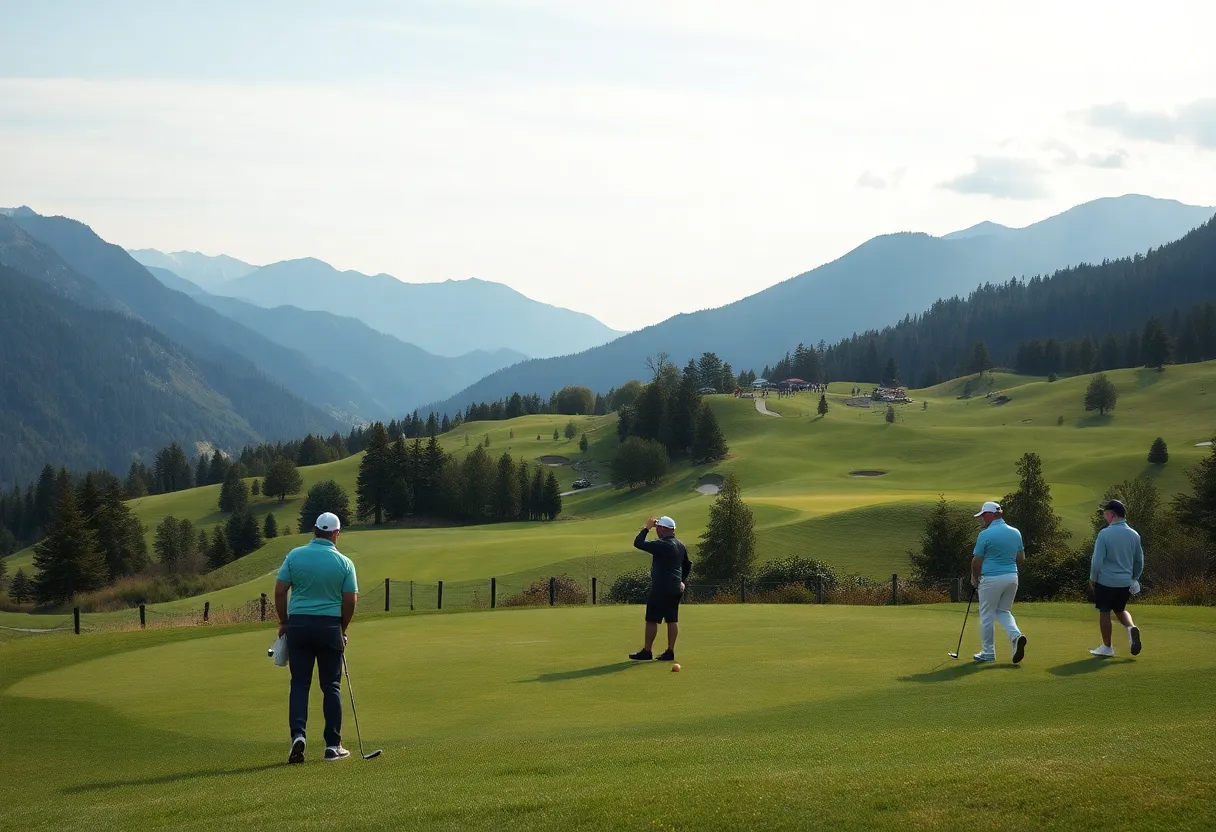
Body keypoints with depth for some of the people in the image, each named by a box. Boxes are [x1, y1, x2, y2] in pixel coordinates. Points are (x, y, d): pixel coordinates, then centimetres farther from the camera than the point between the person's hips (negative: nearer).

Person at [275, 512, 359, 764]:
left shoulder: (295, 556, -1)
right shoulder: (344, 562, -2)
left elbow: (280, 592, -2)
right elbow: (350, 601, -2)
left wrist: (283, 622, 10)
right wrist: (343, 629, 12)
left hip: (299, 624, 1)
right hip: (330, 626, -1)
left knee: (299, 684, 5)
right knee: (331, 686, 7)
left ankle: (298, 734, -14)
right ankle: (333, 745, 7)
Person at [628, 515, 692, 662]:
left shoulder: (661, 545, -17)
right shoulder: (681, 546, 11)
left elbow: (638, 543, -16)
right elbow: (688, 565, 23)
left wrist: (646, 528, -4)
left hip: (661, 589, -8)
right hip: (676, 589, 8)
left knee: (651, 620, -2)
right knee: (672, 620, 8)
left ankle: (646, 651, 1)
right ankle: (670, 651, 8)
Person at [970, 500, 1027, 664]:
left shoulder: (985, 535, -13)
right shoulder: (1015, 533, 6)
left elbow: (976, 562, -6)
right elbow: (1021, 559, 11)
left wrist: (974, 578, 11)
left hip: (991, 579, -6)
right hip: (1012, 577, 6)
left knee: (987, 615, 7)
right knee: (1003, 611, 19)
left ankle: (988, 652, 14)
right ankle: (1016, 636, -8)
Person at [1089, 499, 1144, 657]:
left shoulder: (1105, 533, -16)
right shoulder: (1134, 534, 2)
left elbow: (1097, 560, -14)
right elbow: (1139, 561, 11)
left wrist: (1092, 579, -1)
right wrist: (1134, 579, 23)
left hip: (1106, 581, -5)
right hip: (1125, 582, 5)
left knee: (1104, 612, 9)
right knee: (1120, 609, 23)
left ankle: (1107, 647, 15)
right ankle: (1132, 628, -6)